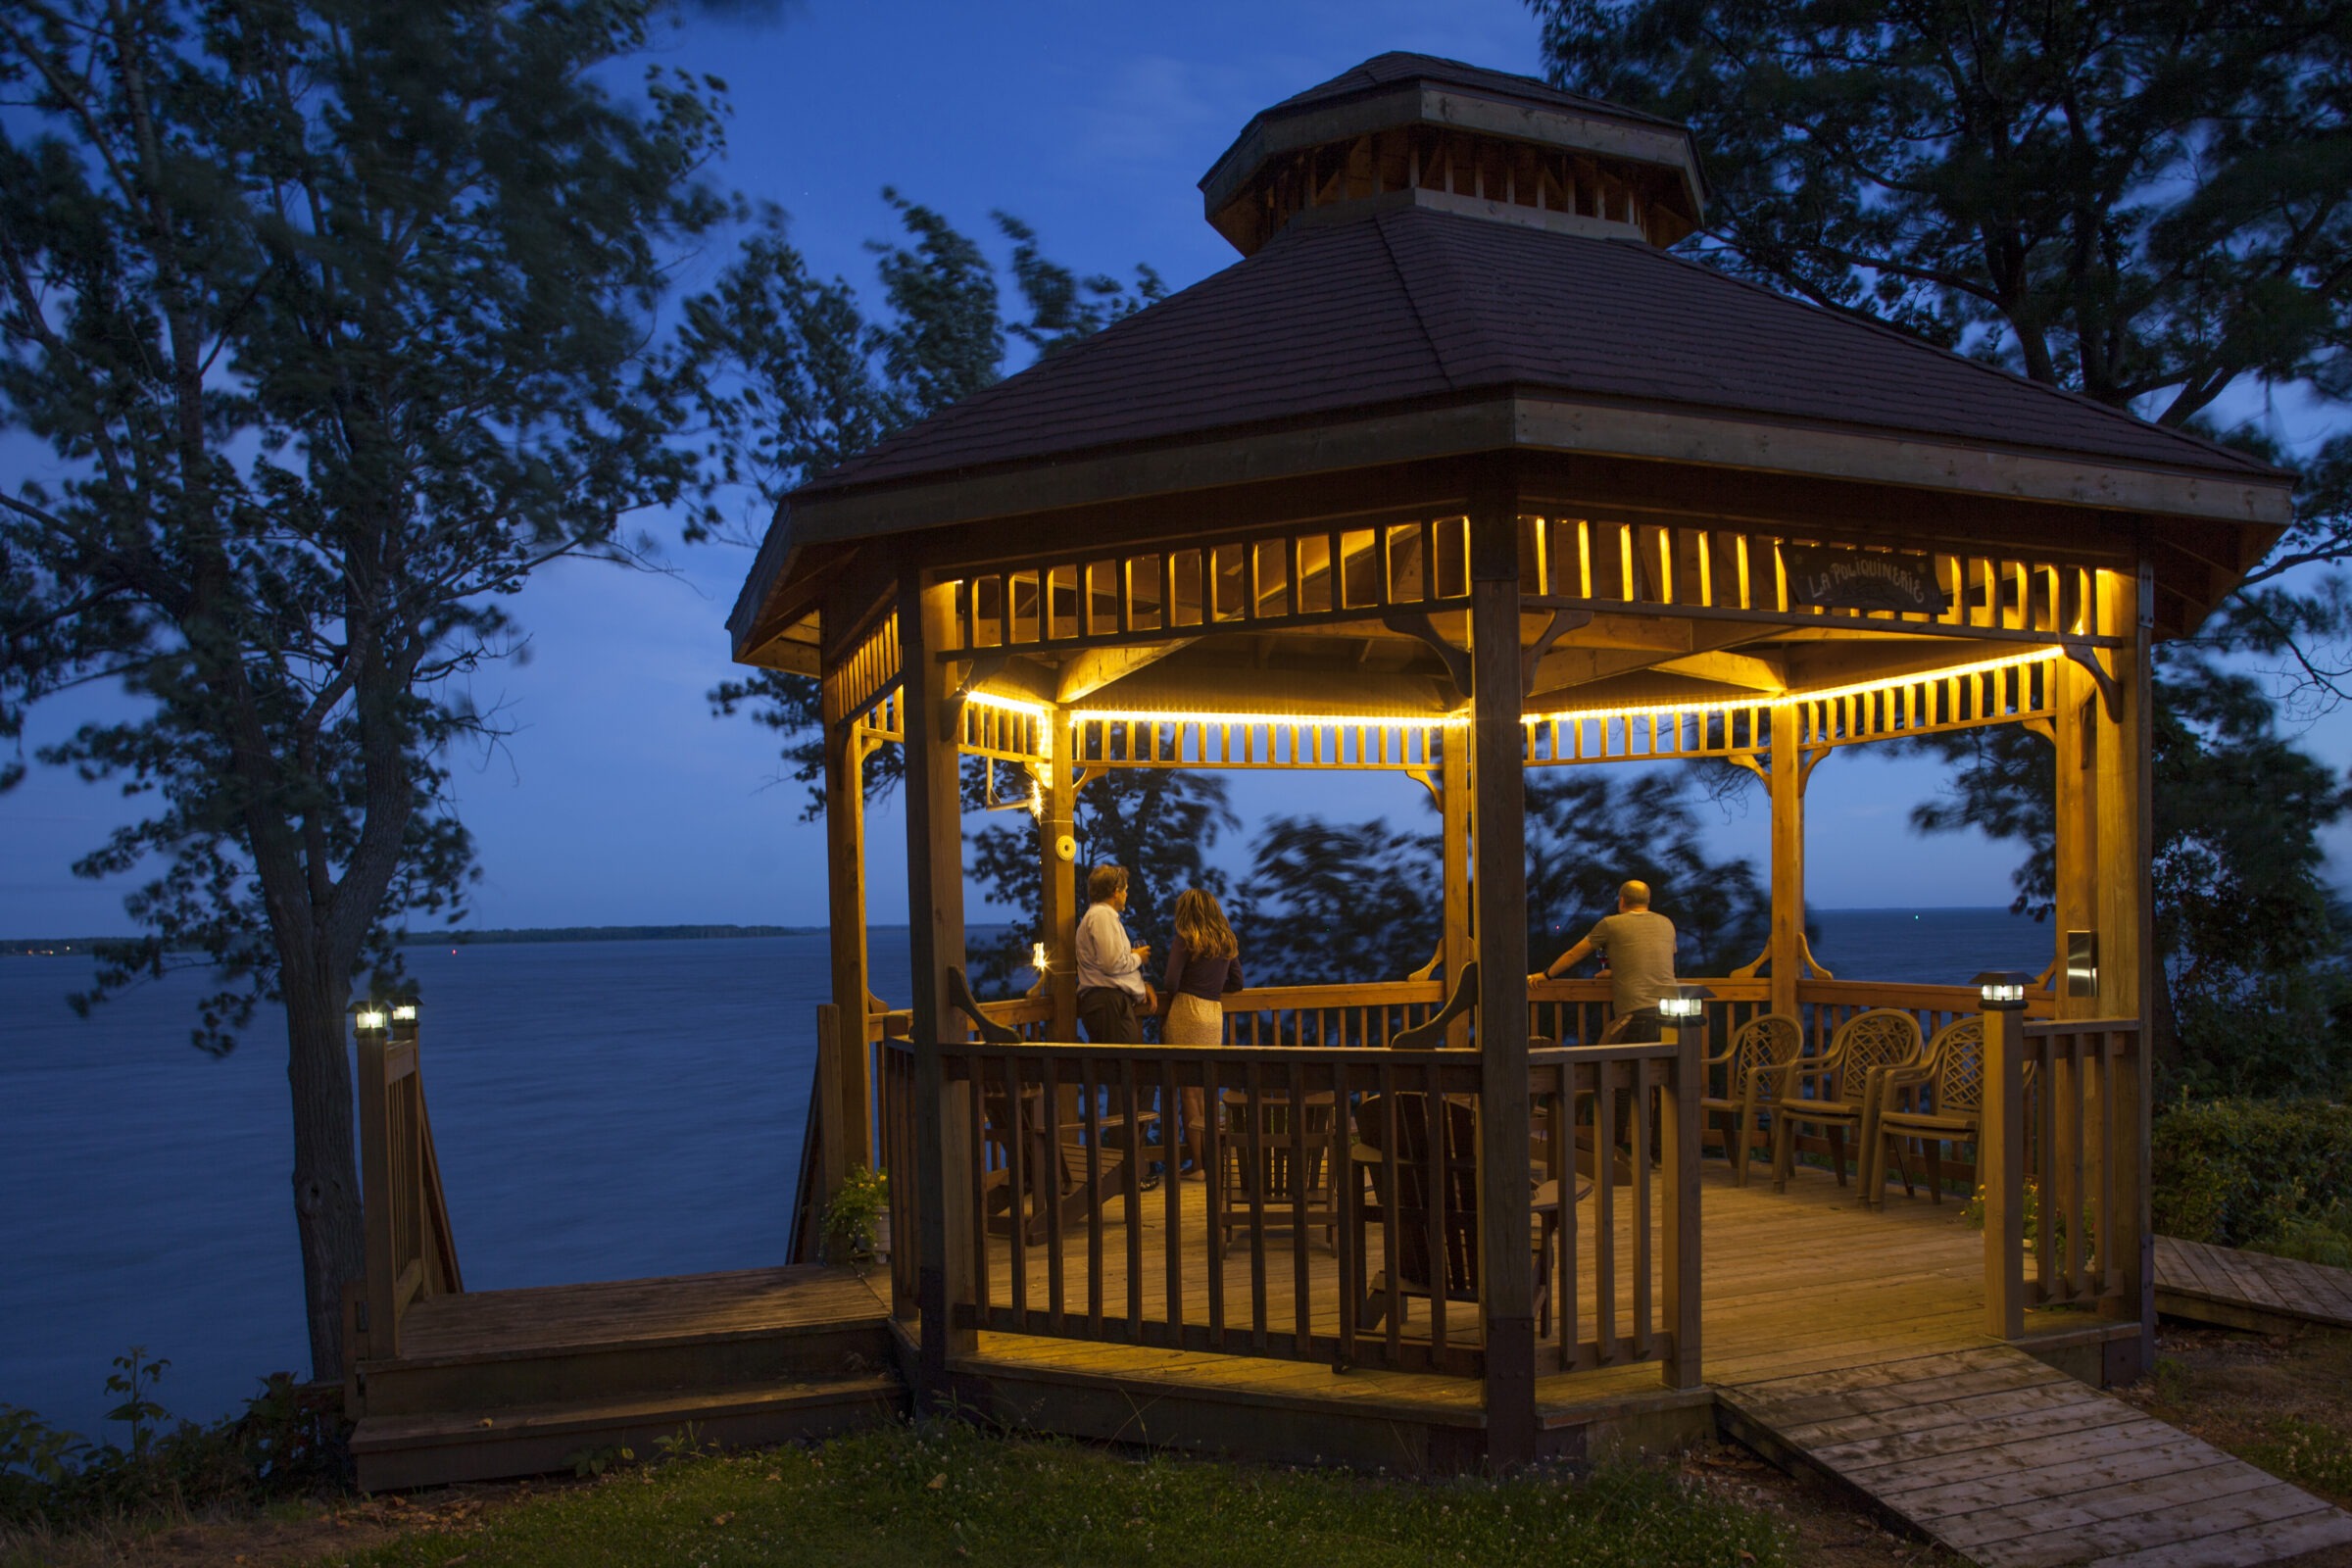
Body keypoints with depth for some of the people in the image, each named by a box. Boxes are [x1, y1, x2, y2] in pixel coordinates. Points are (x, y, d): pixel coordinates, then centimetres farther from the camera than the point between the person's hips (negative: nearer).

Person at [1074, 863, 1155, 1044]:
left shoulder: (1104, 914, 25)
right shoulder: (1103, 915, -8)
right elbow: (1113, 964, -19)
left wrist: (1143, 985, 15)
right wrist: (1137, 957, 1)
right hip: (1109, 1002, -10)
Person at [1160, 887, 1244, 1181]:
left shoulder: (1185, 940, -7)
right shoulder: (1228, 942, 10)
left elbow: (1172, 983, -11)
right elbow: (1236, 983, 14)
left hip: (1187, 1012, -5)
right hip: (1215, 1014, 5)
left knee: (1190, 1089, 1)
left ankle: (1197, 1164, 2)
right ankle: (1211, 1159, 17)